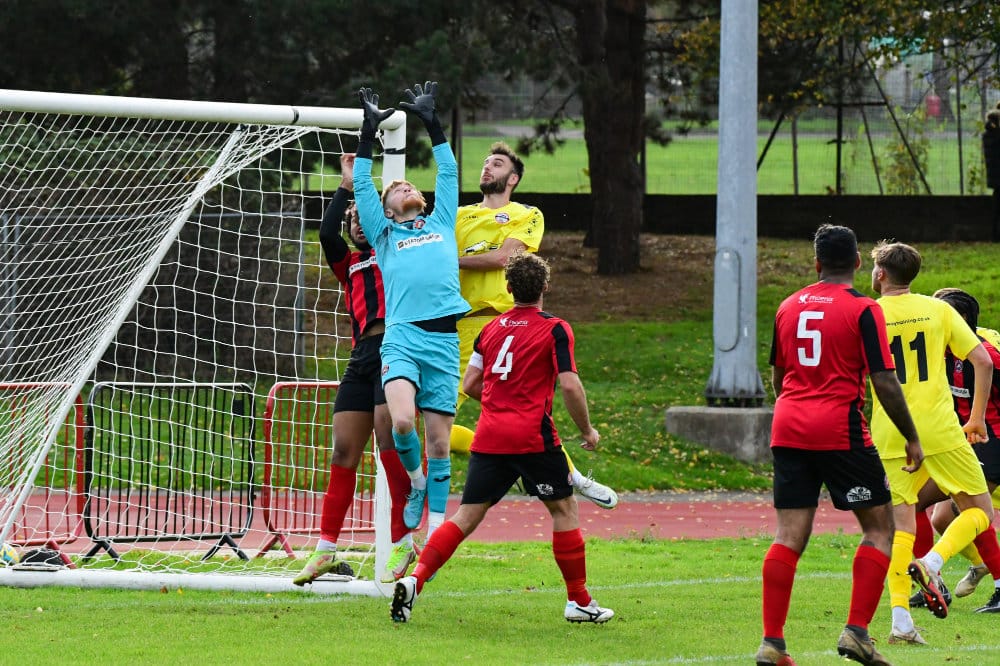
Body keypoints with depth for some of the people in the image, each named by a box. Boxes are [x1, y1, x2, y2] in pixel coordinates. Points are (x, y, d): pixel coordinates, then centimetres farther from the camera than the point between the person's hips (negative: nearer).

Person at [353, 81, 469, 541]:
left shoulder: (442, 224, 23)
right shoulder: (384, 235, 18)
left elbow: (449, 171, 26)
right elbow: (362, 185, 15)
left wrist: (431, 121, 29)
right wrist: (369, 131, 15)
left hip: (444, 342, 2)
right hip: (402, 337, -2)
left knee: (438, 438, 1)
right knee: (402, 421, -23)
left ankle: (436, 524, 7)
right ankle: (416, 480, 6)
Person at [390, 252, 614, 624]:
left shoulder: (492, 328, 13)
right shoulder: (554, 330, -3)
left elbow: (470, 384, 15)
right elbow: (570, 386, -10)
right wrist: (587, 430, 3)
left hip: (489, 438, 4)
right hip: (533, 438, -4)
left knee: (467, 516, 3)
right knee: (564, 508, 11)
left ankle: (414, 580, -14)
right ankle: (578, 601, 13)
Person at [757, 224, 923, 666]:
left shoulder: (789, 307, 11)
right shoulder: (862, 310, -6)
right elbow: (884, 381, -9)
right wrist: (912, 438, -1)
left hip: (788, 429, 5)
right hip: (841, 430, -5)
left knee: (789, 535, 4)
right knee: (878, 528, 7)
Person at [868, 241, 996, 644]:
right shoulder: (938, 310, 5)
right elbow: (982, 362, 1)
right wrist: (977, 418, 11)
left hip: (889, 437, 1)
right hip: (940, 430, -1)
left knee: (901, 523, 4)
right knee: (979, 511, 11)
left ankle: (900, 618, -8)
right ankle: (931, 563, -15)